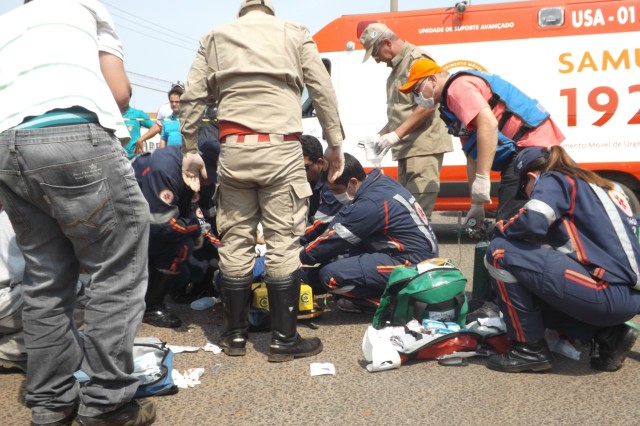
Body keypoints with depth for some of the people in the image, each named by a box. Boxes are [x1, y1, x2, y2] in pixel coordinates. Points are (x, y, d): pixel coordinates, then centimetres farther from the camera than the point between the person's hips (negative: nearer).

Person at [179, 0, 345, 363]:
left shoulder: (215, 38, 18)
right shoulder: (295, 33, 13)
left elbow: (191, 99, 12)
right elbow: (324, 92, 6)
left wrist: (190, 150, 17)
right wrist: (335, 144, 10)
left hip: (234, 148, 3)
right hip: (280, 148, -2)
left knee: (235, 242, 8)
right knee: (284, 243, 0)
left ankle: (236, 334, 17)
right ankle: (284, 339, 5)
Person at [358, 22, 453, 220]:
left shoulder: (417, 59, -7)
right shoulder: (397, 66, 21)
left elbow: (427, 104, -18)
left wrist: (397, 134, -19)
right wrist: (380, 135, 13)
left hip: (424, 146, -9)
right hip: (407, 148, 9)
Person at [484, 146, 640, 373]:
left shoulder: (552, 180, -1)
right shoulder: (595, 184, 24)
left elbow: (533, 222, -20)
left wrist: (501, 228, 1)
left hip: (608, 294, -9)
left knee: (500, 252, -8)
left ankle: (530, 349, -1)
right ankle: (609, 335, 14)